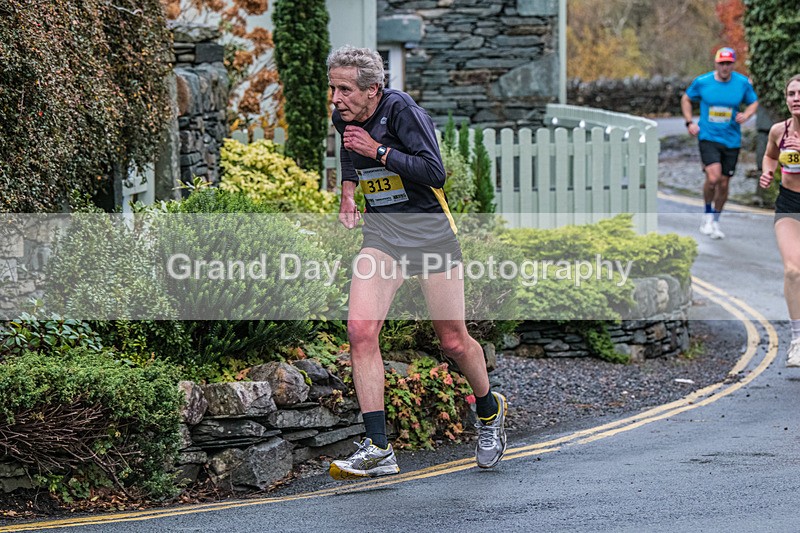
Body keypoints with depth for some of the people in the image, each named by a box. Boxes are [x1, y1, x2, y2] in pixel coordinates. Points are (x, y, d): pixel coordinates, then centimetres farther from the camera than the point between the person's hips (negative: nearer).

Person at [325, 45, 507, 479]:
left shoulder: (402, 111, -17)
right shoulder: (344, 118, 4)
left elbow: (434, 172, -24)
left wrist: (379, 151, -24)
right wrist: (347, 195, 12)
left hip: (430, 230, -5)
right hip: (380, 232, 5)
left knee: (453, 342, 4)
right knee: (360, 330, -17)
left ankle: (489, 410, 36)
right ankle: (377, 449, -17)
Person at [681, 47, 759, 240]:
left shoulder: (743, 83, -2)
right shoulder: (702, 82, -5)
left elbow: (754, 102, 13)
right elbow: (686, 99, 12)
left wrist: (746, 115, -8)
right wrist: (689, 123, 0)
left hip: (732, 140, 2)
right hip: (708, 137, -2)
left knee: (723, 184, 7)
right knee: (713, 177, -22)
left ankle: (715, 222, 27)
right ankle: (708, 215, 4)